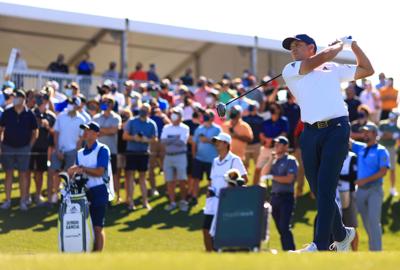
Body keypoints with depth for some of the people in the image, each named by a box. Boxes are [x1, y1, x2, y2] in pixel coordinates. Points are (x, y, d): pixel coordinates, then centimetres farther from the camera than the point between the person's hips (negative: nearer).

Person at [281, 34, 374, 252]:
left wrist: (353, 44, 23)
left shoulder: (334, 69, 22)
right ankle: (341, 234, 24)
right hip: (310, 134, 2)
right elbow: (321, 58, 2)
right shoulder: (290, 71, 15)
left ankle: (320, 245, -20)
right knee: (319, 192, 3)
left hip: (336, 129, -2)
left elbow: (367, 70, 30)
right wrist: (339, 44, 16)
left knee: (325, 188, -15)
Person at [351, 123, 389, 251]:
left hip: (374, 189, -6)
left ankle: (376, 251, -17)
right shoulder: (360, 148, 13)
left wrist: (365, 180, -19)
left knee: (374, 220, -15)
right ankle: (372, 249, 15)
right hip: (361, 190, 6)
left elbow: (383, 171, -13)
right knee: (366, 222, 7)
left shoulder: (381, 151, -4)